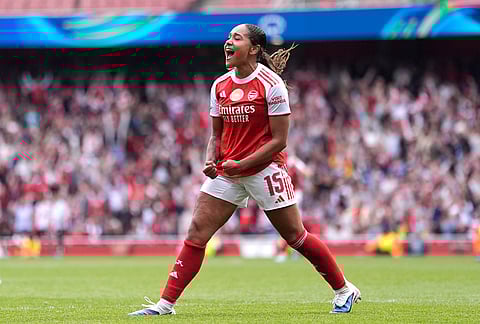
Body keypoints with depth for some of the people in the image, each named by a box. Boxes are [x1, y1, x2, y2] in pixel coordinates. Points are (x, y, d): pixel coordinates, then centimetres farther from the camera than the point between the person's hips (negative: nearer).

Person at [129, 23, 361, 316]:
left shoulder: (271, 84, -12)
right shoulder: (220, 86, 7)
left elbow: (279, 140, -13)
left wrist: (242, 164, -19)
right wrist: (212, 161, -5)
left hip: (265, 169, -5)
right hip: (227, 171, 6)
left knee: (296, 236, 1)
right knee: (197, 231, -5)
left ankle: (344, 290, 19)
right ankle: (166, 304, -5)